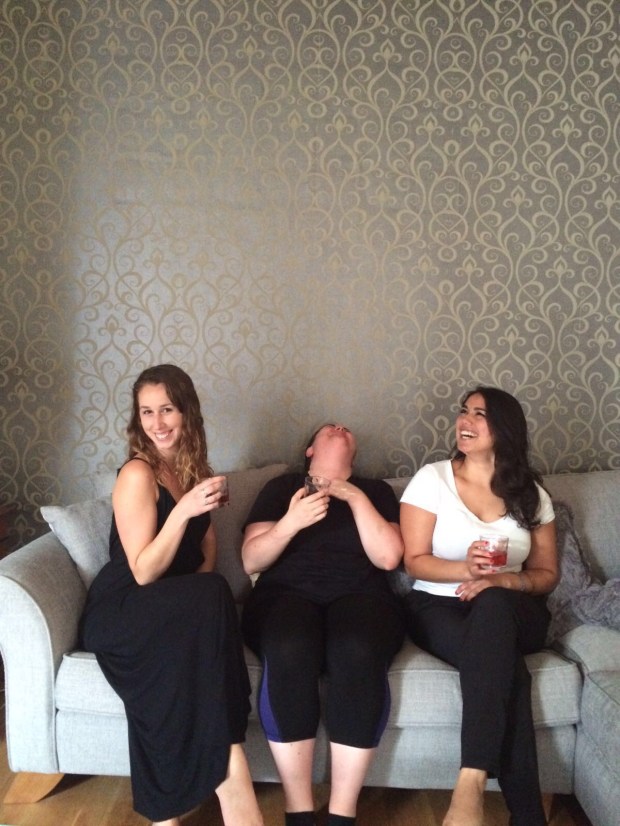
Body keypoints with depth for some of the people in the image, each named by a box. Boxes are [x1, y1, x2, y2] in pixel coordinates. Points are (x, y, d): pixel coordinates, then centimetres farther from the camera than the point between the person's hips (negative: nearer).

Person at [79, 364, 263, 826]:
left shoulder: (193, 467, 8)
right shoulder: (137, 474, -13)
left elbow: (206, 540, 14)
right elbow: (144, 573, -16)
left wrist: (204, 587, -8)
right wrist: (182, 510, -29)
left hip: (178, 608, 6)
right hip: (122, 612, -6)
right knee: (209, 597, -34)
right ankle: (228, 771, -31)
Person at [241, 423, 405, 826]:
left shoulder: (376, 490, 20)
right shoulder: (281, 487, 19)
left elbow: (388, 557, 3)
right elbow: (251, 561, 7)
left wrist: (355, 498, -4)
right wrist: (290, 523, -10)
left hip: (360, 597, 0)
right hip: (287, 594, 0)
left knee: (359, 652, -36)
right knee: (289, 651, -36)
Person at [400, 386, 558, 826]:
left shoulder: (531, 493, 8)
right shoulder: (432, 478, 2)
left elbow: (547, 573, 9)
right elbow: (415, 561, -2)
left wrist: (502, 580, -14)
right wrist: (465, 568, -23)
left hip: (511, 613, 1)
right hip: (439, 608, -1)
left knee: (493, 605, -40)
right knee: (505, 667, -37)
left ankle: (471, 782, -49)